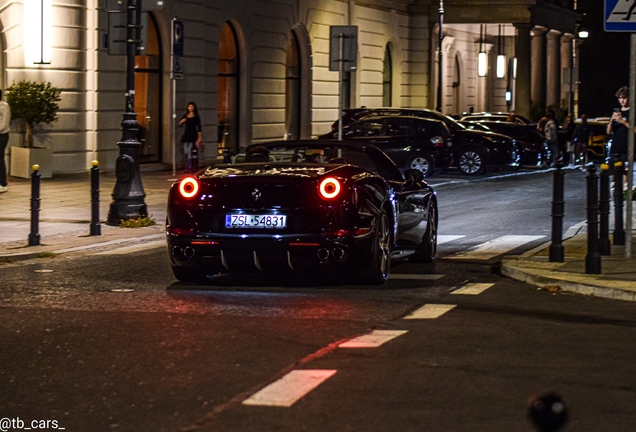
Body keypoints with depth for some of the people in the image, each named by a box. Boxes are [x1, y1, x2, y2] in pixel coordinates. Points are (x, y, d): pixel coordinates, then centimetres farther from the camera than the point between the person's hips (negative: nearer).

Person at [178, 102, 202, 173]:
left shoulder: (196, 117, -1)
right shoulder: (185, 116, 12)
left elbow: (199, 128, -2)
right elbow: (180, 125, 13)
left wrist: (199, 138, -6)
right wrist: (181, 121, -10)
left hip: (193, 135, -5)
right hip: (186, 135, 5)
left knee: (190, 152, -13)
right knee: (186, 152, 4)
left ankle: (188, 168, -14)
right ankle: (194, 168, 14)